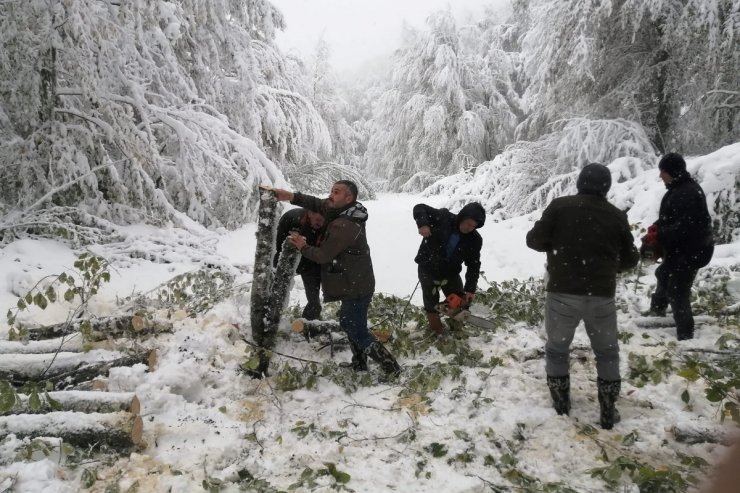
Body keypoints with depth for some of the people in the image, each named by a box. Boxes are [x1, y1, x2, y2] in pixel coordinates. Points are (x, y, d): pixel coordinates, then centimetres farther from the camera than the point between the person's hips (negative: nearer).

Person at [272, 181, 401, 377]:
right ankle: (359, 366, 37)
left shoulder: (344, 226, -27)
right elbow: (319, 205, 5)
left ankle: (392, 369, 6)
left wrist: (303, 247, -3)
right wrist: (292, 197, -8)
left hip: (356, 289, -10)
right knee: (347, 323, 24)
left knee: (358, 333, -2)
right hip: (356, 285, 10)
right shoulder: (344, 213, 3)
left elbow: (323, 255, -21)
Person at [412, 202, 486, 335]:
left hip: (451, 273, 3)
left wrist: (470, 289, -18)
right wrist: (422, 224, -37)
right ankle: (437, 332, 15)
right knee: (432, 305, 0)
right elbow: (419, 208, -16)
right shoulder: (442, 217, -21)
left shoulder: (474, 239, -13)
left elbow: (473, 265, -9)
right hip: (428, 270, -3)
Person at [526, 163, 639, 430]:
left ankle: (561, 403, 27)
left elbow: (535, 240, -5)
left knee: (556, 349, 19)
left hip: (563, 293, -2)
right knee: (607, 352, 20)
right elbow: (630, 259, 10)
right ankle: (608, 411, 22)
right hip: (602, 296, 2)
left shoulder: (560, 206, -5)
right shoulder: (617, 215, 2)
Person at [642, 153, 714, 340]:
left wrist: (658, 237, -30)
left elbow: (685, 227, -31)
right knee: (664, 275, 30)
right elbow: (672, 218, 17)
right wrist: (657, 226, -1)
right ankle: (658, 308, 51)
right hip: (681, 249, 11)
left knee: (677, 292, -5)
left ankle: (685, 334, 2)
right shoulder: (679, 189, 9)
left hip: (690, 252, -11)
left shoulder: (687, 193, -26)